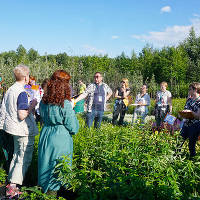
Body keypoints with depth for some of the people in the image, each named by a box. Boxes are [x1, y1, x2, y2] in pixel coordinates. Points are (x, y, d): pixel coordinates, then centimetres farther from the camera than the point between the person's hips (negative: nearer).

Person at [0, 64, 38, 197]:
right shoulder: (22, 93, -20)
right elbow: (22, 115, -25)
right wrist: (32, 105, -13)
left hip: (13, 128, 9)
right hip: (24, 131, -9)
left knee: (17, 155, 21)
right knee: (24, 159, 0)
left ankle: (11, 182, 29)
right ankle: (12, 187, 2)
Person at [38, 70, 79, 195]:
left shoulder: (44, 101, -3)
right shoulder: (66, 104, -20)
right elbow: (73, 128, -14)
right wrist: (72, 112, 2)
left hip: (45, 134, 6)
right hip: (61, 138, -6)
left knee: (47, 161, 20)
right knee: (58, 165, 11)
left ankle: (44, 186, 37)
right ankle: (53, 189, 25)